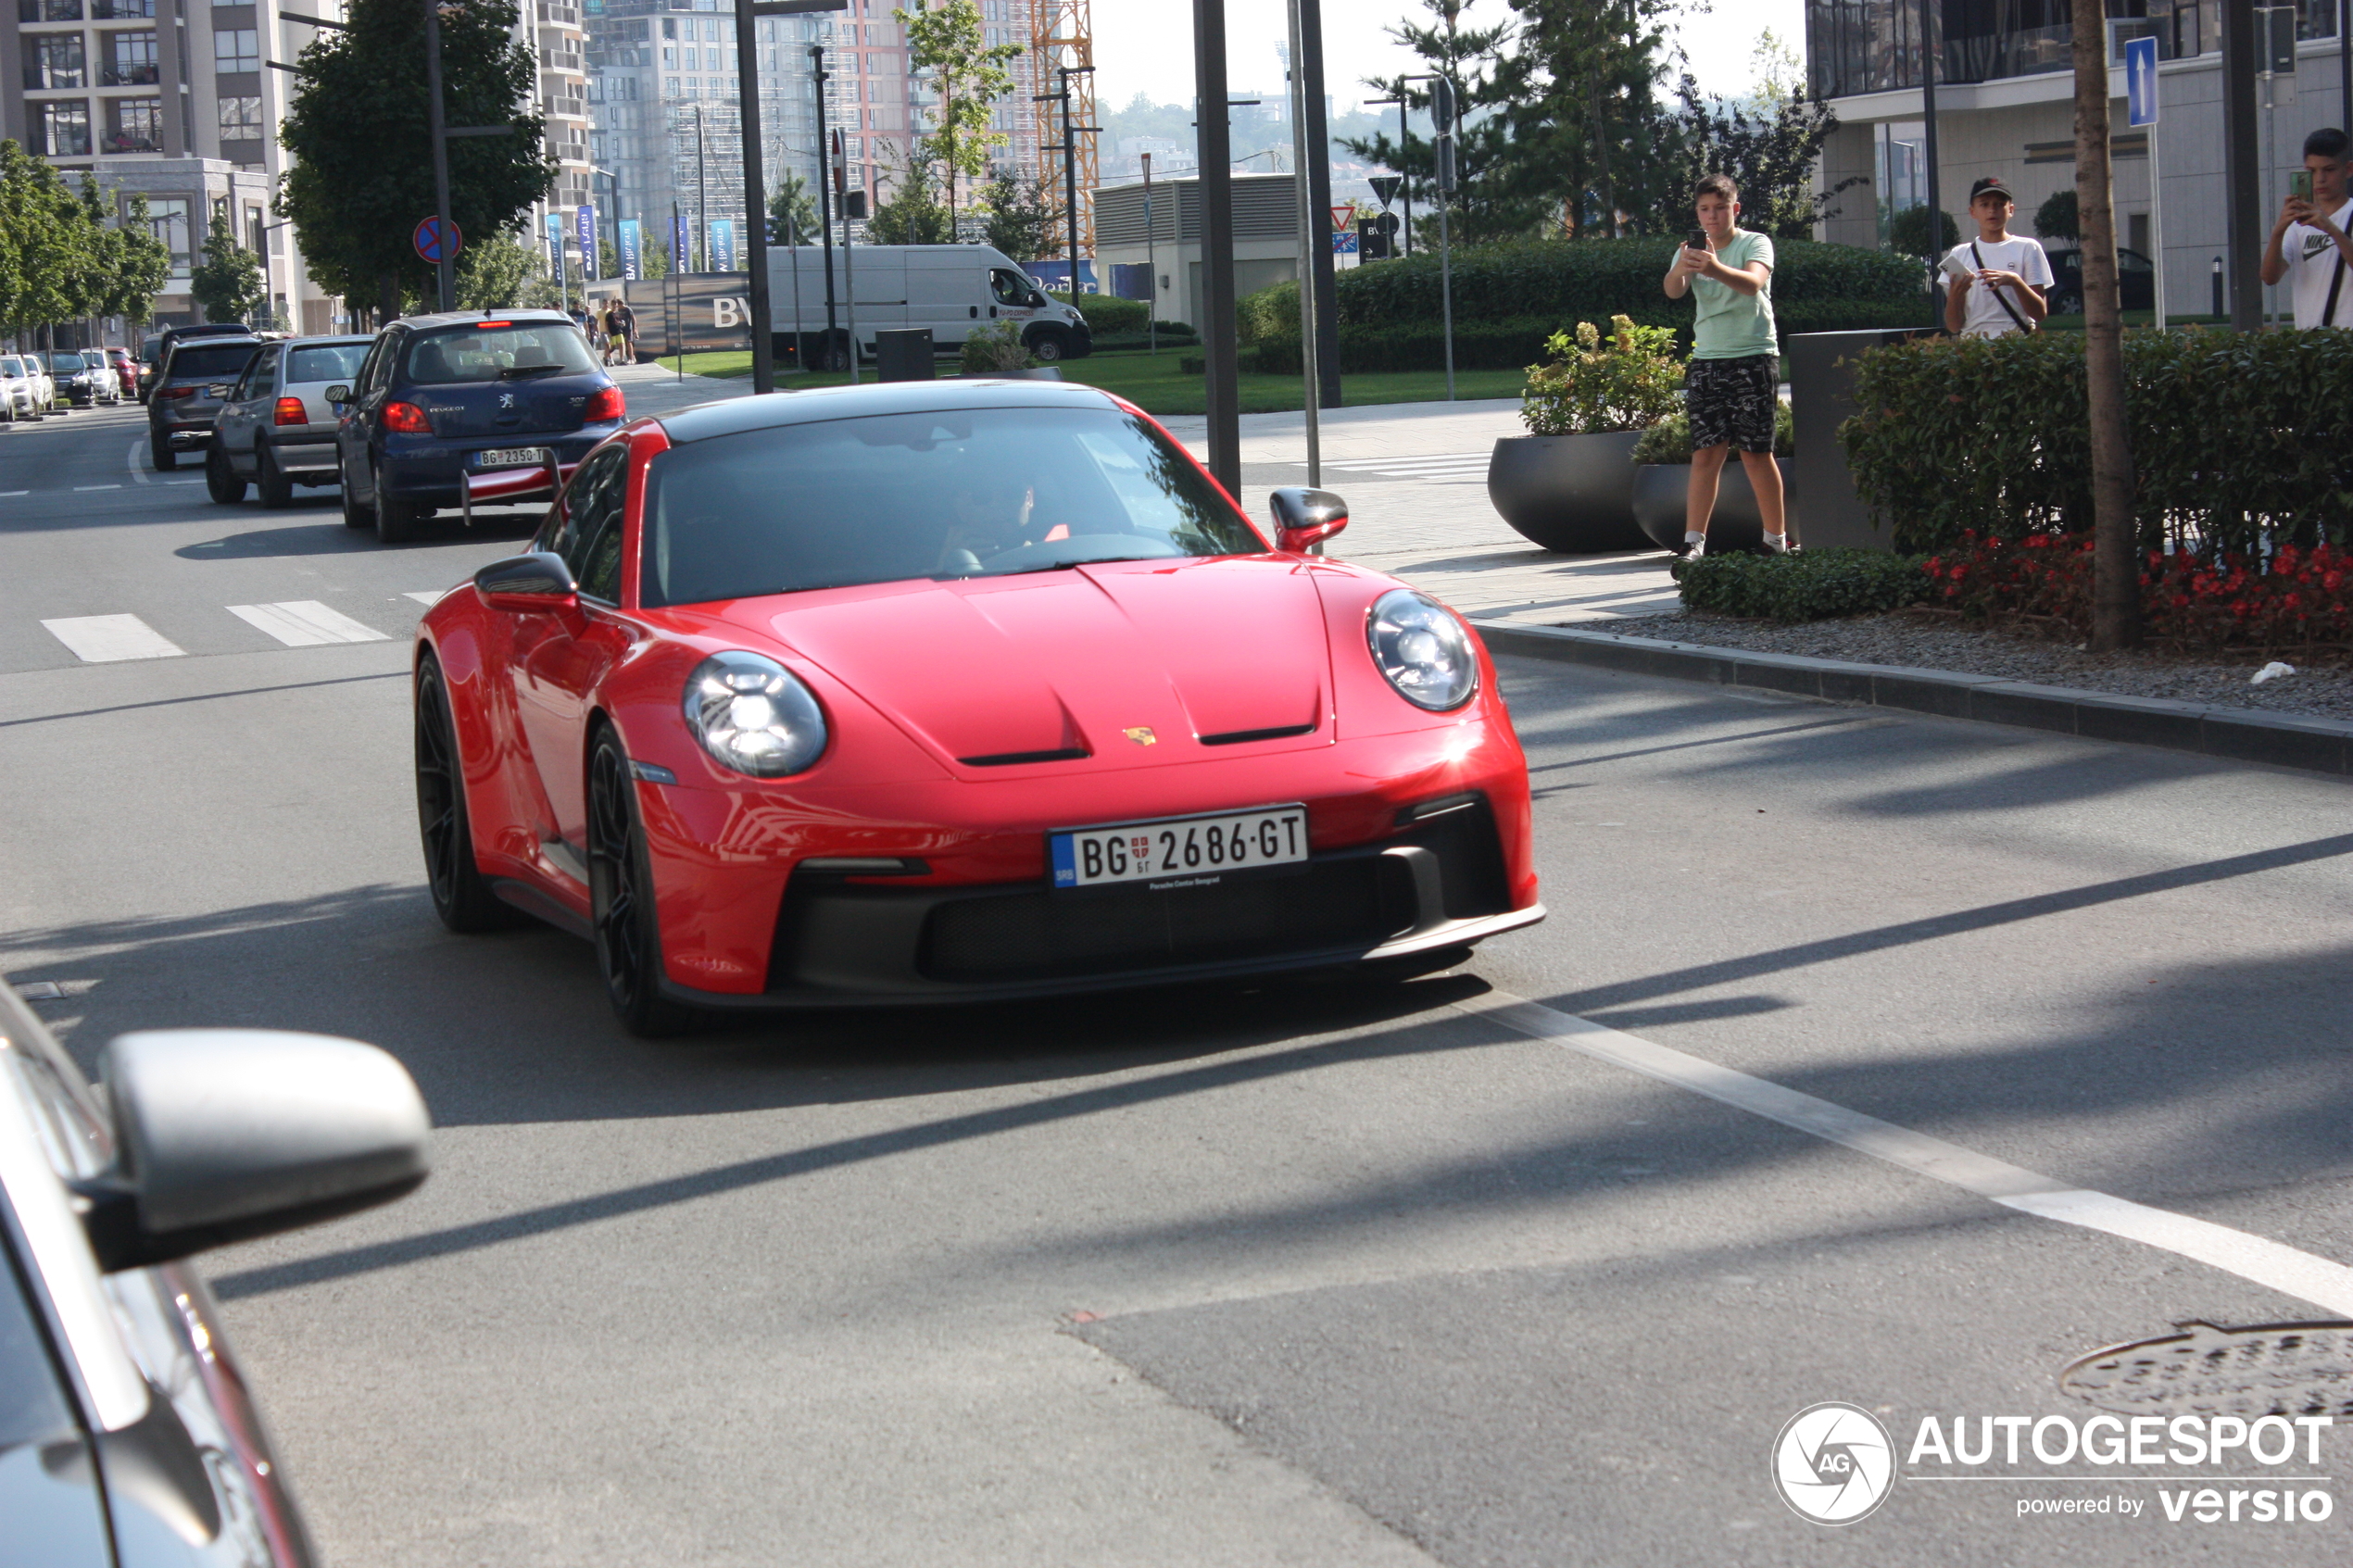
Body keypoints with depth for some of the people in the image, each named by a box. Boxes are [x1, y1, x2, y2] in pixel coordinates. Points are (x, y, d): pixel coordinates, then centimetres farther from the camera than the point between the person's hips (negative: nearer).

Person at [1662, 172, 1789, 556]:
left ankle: (1776, 540, 8)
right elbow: (1673, 291, -9)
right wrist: (1681, 268, -33)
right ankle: (1694, 543, -5)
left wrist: (1715, 268, -43)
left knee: (1756, 452, -2)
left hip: (1753, 359, -3)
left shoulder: (1755, 244, -2)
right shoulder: (1693, 249, 11)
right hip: (1706, 360, 3)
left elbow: (1753, 282, -24)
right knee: (1706, 454, -2)